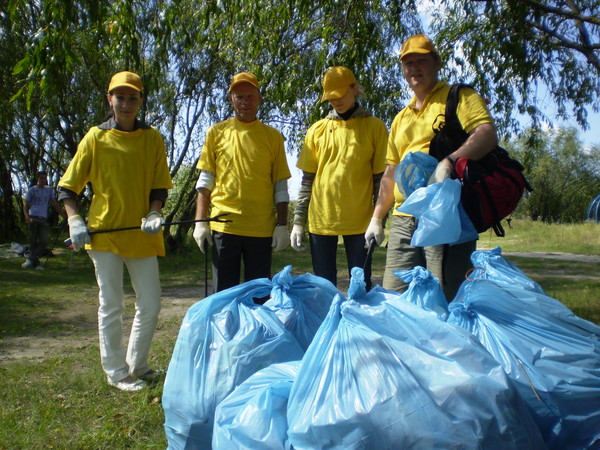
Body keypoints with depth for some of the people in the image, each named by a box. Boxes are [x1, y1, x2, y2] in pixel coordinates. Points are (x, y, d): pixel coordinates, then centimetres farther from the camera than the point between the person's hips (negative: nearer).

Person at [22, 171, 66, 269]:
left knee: (44, 241, -12)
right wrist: (27, 217, -13)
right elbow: (26, 207, 6)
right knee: (33, 242, -4)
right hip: (33, 218, -3)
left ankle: (30, 259, -6)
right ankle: (36, 263, 2)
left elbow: (55, 204, 19)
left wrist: (64, 215, 9)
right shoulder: (31, 190, 9)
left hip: (43, 219, 3)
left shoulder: (49, 190, 18)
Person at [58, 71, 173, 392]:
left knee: (150, 304, 7)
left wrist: (154, 213, -12)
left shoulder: (152, 138, 7)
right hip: (104, 232, -2)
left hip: (141, 234, 3)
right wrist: (74, 220, -9)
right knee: (111, 306, 4)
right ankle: (117, 372, 17)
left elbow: (159, 184, 6)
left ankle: (137, 365, 27)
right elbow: (68, 185, 4)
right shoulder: (96, 137, 2)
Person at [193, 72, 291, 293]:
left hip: (262, 229, 0)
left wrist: (282, 225, 0)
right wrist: (200, 221, 0)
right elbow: (205, 181, 7)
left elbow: (280, 187, 7)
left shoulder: (273, 136, 7)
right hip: (224, 227, 0)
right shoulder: (217, 132, 7)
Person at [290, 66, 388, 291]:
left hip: (359, 221, -2)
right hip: (320, 220, 2)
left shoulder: (374, 127, 3)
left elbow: (381, 178, 1)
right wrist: (298, 221, 5)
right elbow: (307, 178, 10)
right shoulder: (317, 129, 10)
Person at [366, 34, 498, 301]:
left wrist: (448, 162, -30)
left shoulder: (458, 97, 5)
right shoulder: (401, 118, 25)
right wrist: (376, 218, 18)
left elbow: (488, 135, -13)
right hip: (403, 219, 7)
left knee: (445, 300, -7)